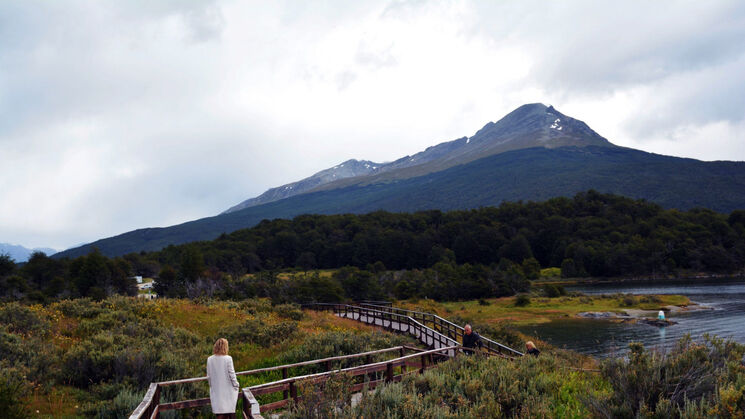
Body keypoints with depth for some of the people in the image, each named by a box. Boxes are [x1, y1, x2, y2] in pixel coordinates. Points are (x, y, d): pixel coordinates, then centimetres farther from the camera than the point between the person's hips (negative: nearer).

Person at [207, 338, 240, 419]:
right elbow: (231, 374, -9)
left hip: (216, 391, 3)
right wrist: (236, 385, 5)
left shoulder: (210, 359, -3)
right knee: (231, 412, 9)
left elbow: (209, 376, 3)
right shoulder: (228, 358, -13)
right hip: (228, 390, -3)